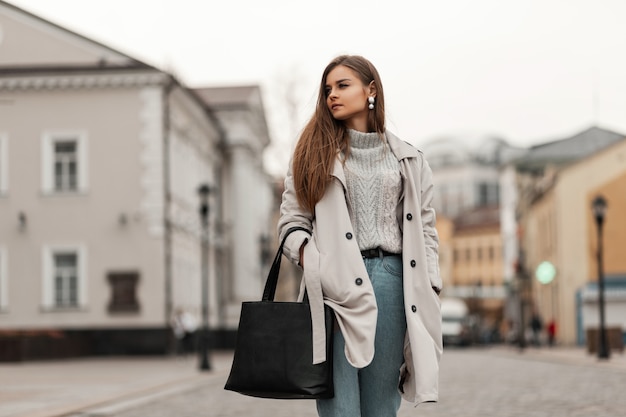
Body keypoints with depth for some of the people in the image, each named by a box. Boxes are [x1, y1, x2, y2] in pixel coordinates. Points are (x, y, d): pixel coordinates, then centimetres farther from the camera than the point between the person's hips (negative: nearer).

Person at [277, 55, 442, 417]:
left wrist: (429, 291, 2)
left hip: (390, 279, 1)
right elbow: (292, 218, 8)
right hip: (334, 283, -1)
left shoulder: (408, 160, 16)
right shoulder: (315, 153, 14)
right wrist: (309, 256, -12)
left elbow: (424, 228, 14)